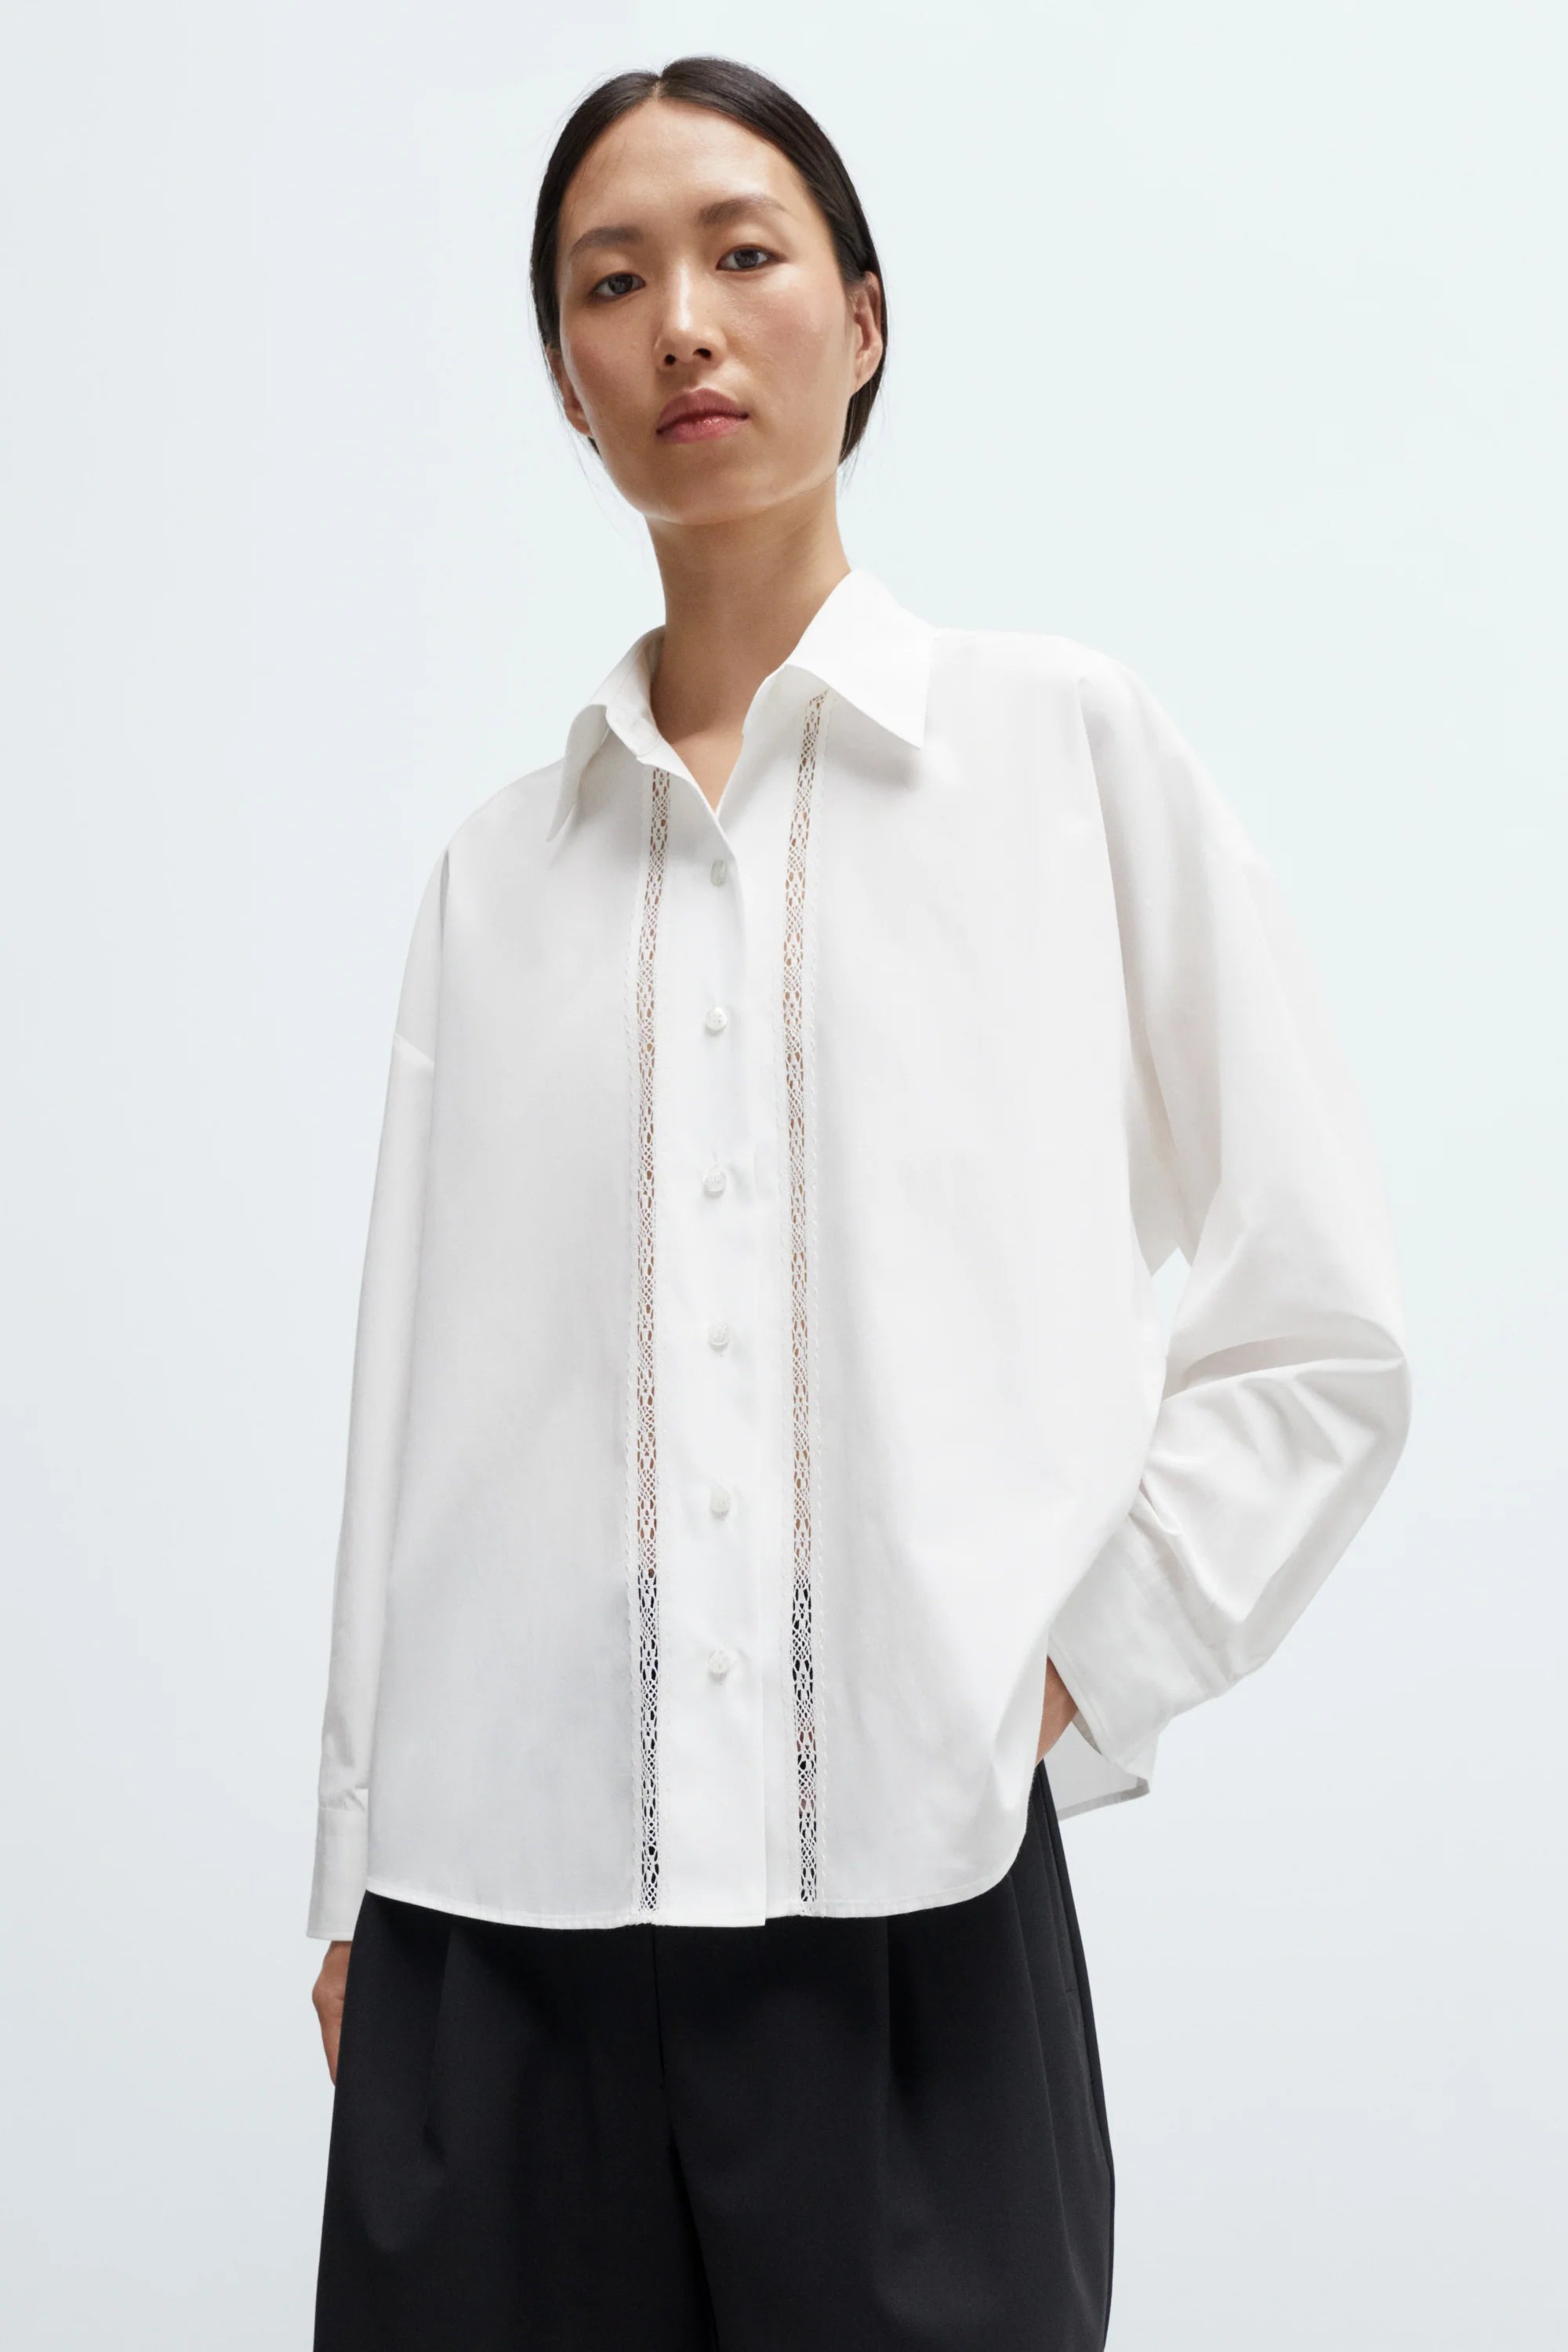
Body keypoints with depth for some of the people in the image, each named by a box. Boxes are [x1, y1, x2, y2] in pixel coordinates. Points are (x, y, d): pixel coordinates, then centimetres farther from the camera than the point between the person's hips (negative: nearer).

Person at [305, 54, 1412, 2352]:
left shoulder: (1067, 746, 3)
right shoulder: (501, 867, 10)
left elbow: (1324, 1339, 3)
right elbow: (418, 1403, 10)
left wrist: (1069, 1686, -4)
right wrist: (353, 1885, 8)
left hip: (913, 1902, -2)